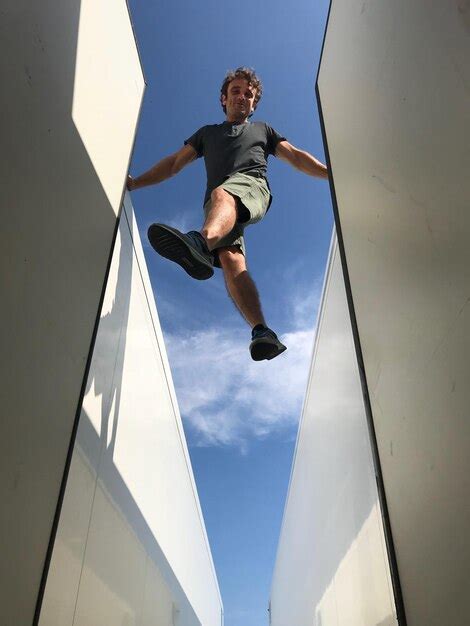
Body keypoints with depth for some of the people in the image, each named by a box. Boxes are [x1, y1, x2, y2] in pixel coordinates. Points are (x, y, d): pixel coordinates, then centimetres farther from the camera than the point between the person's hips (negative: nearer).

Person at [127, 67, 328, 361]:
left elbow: (297, 157, 25)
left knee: (221, 194, -39)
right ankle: (263, 333, -44)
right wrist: (134, 183, 20)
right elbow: (174, 163, 32)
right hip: (217, 206, 2)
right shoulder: (207, 133, 39)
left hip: (252, 186, -2)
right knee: (231, 260, -28)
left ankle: (201, 242, -71)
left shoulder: (263, 130, 36)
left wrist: (333, 173, 9)